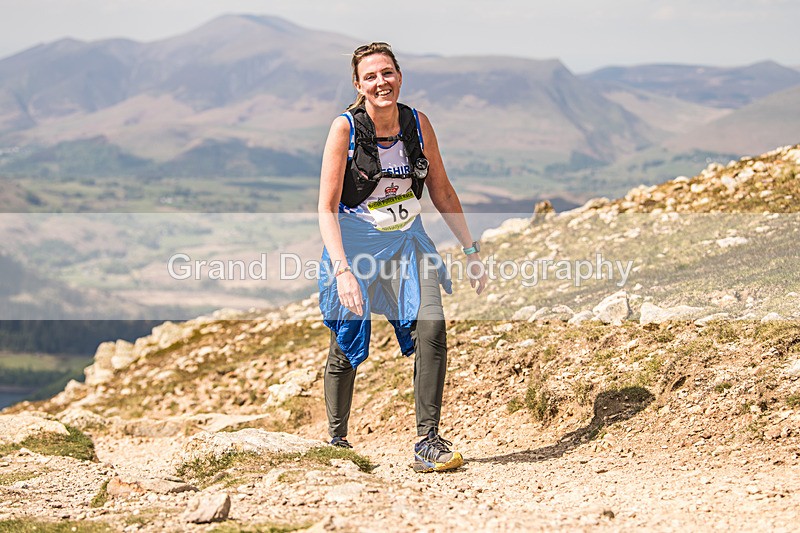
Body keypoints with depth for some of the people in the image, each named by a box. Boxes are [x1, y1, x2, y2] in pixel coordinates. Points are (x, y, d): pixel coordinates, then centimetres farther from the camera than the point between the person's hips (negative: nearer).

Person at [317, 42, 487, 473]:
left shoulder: (417, 124, -4)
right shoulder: (345, 129, -15)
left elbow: (441, 190, 9)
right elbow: (327, 208, -18)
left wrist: (470, 250, 6)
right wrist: (342, 270, -30)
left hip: (407, 242, 3)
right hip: (355, 242, -3)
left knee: (431, 328, -18)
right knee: (347, 346, 7)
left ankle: (428, 444, -12)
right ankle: (336, 442, 29)